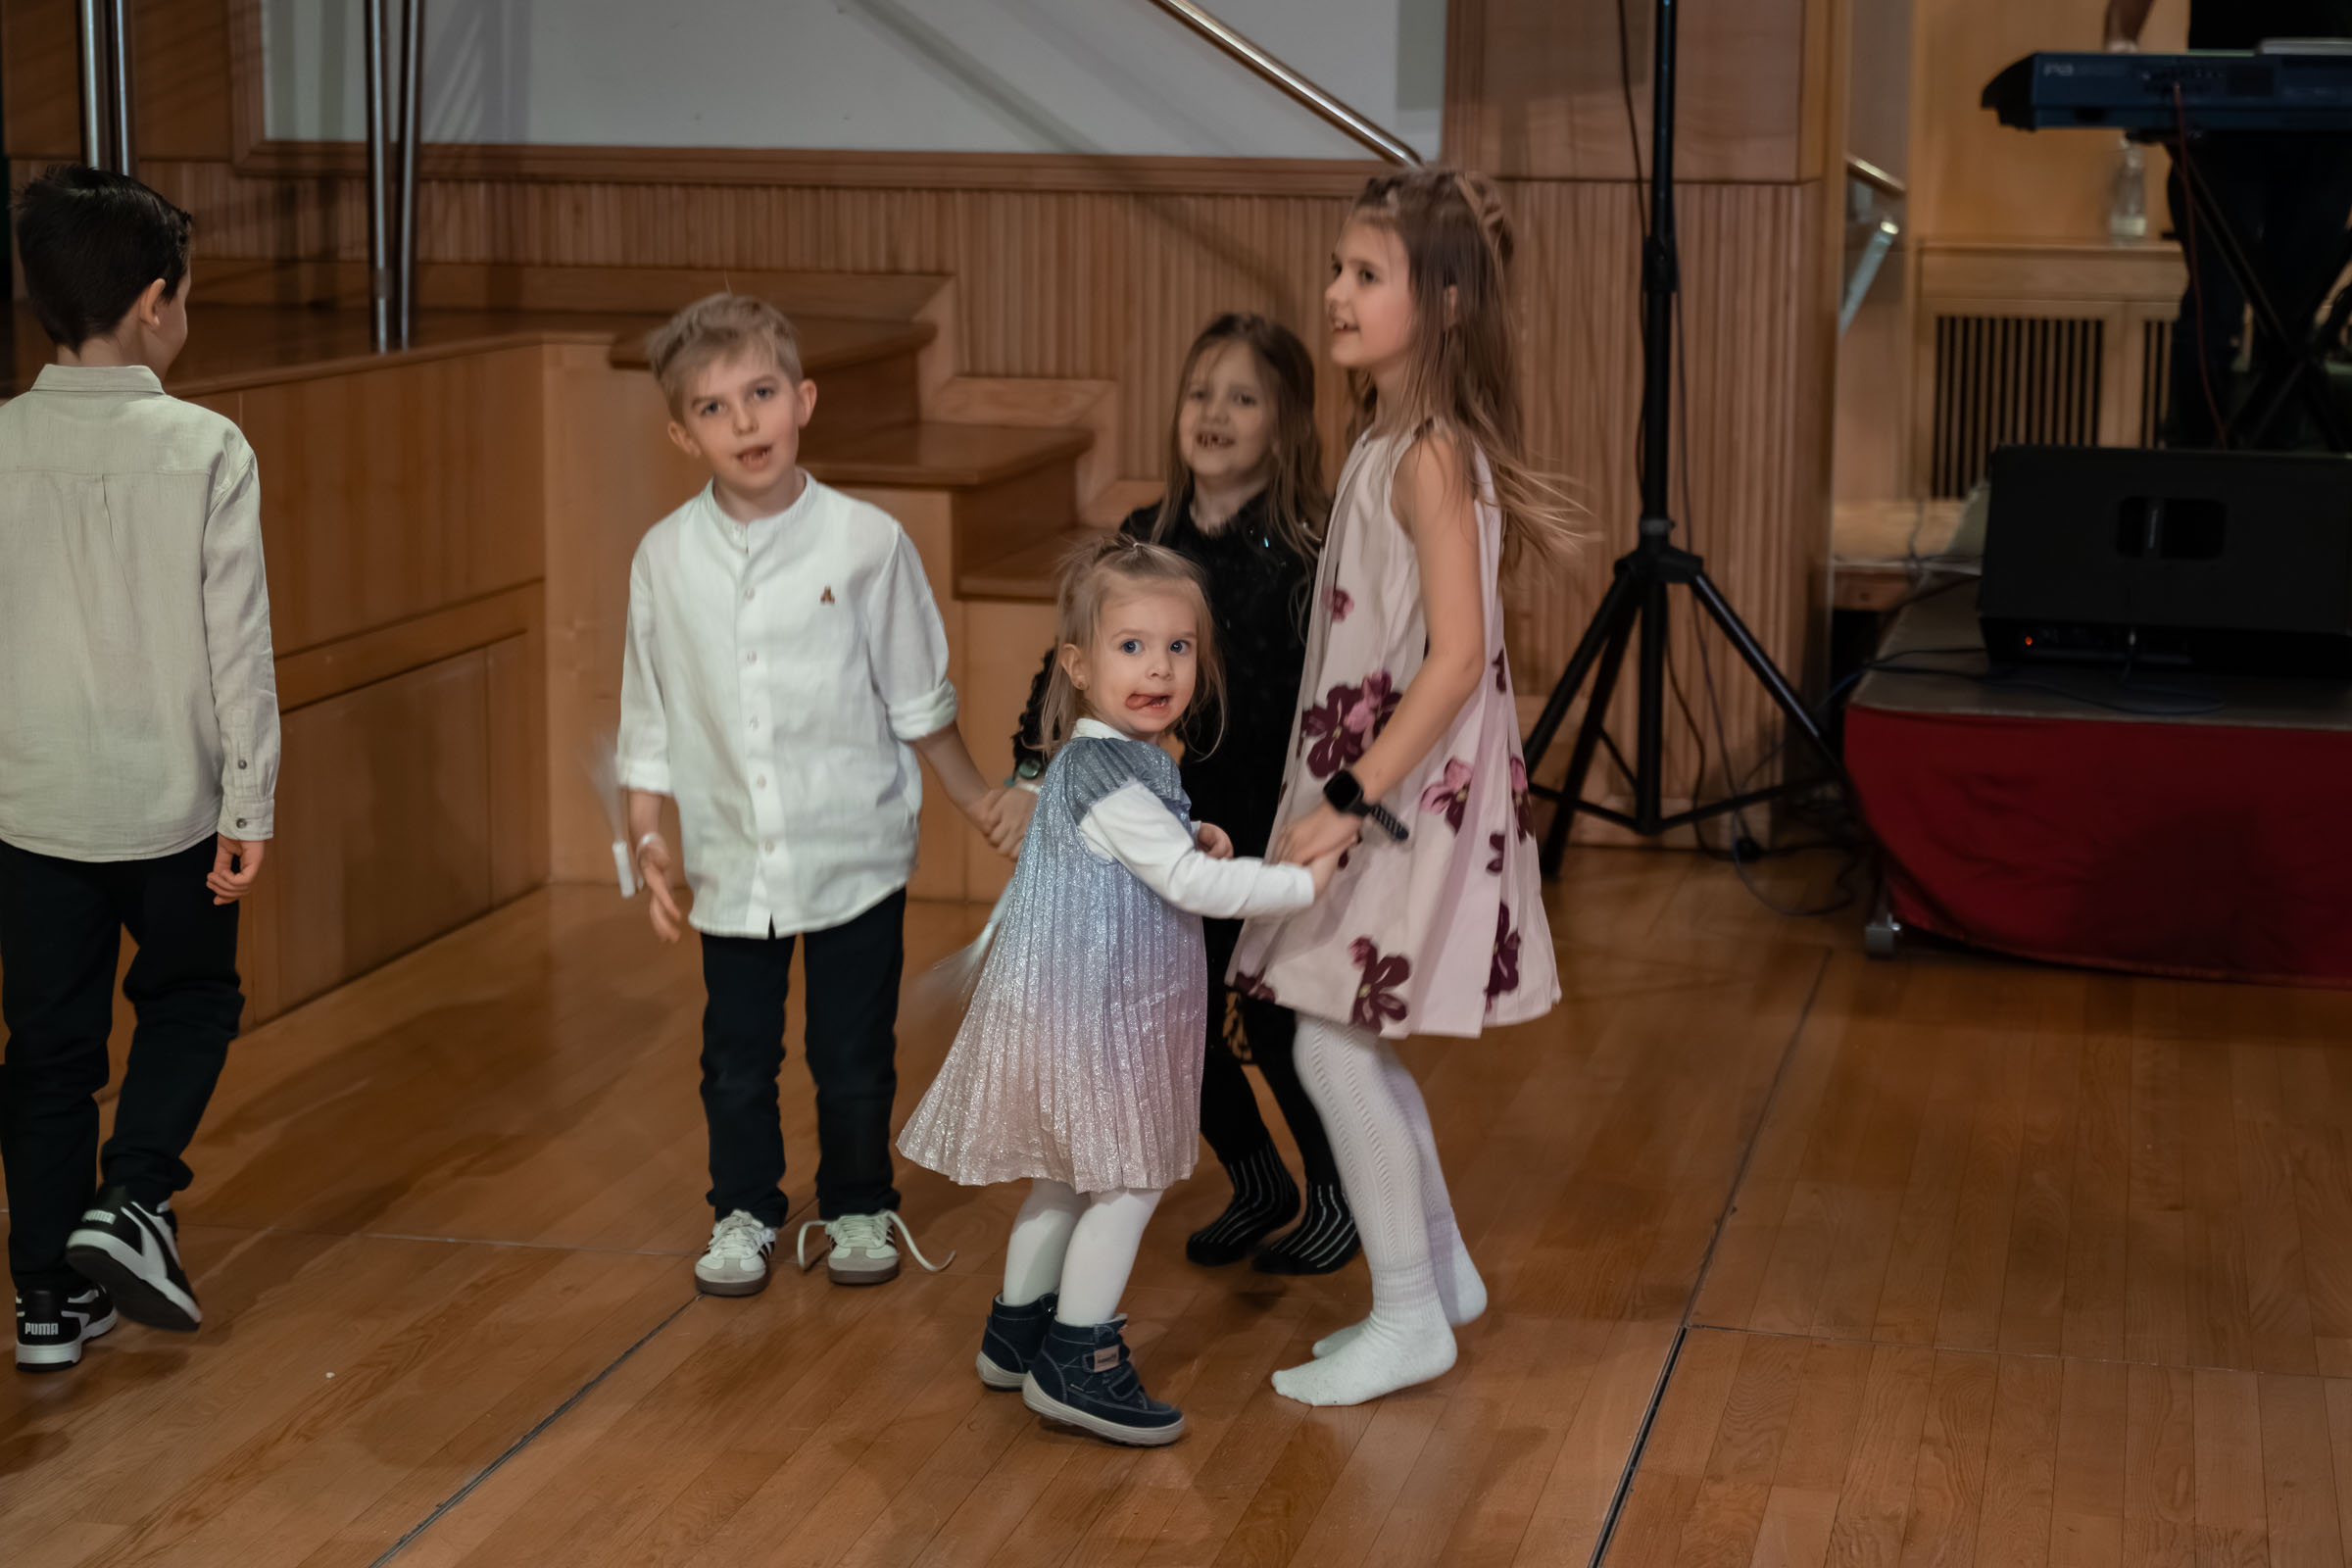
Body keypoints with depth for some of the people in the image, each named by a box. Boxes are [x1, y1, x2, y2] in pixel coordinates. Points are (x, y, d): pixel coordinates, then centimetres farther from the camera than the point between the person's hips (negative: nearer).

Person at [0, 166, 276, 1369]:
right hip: (171, 798, -2)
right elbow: (237, 641, -11)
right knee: (190, 997, 21)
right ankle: (130, 1203, 3)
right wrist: (251, 803, -4)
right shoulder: (206, 450, -12)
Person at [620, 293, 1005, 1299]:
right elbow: (650, 720, 5)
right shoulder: (666, 558, -3)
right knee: (736, 1060, 12)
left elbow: (917, 697, 2)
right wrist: (646, 844, 3)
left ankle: (857, 1208, 31)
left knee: (855, 1058, 10)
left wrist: (975, 799, 6)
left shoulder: (865, 543, -9)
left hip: (855, 855, -1)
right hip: (733, 864, 2)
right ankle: (743, 1211, 32)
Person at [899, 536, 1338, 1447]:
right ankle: (1076, 1364, 5)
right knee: (1127, 1182, -2)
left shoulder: (1120, 759, 9)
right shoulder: (1105, 774, -23)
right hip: (1090, 1014, -10)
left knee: (1066, 1178, 20)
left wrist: (1194, 843, 7)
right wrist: (1304, 883, -17)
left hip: (1092, 1006, 10)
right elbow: (1190, 885, -24)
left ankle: (1018, 1332, 32)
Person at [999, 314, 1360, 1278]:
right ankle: (1255, 1186, 33)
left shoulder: (1311, 548, -14)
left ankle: (1336, 1197, 26)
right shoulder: (1146, 539, 2)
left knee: (1275, 1021, 2)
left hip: (1275, 832, -5)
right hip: (1174, 826, 5)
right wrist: (1034, 771, 0)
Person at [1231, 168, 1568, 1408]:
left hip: (1414, 785, -9)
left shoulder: (1428, 457, -19)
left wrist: (1352, 799, -24)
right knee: (1353, 1048, 15)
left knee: (1332, 1043, -4)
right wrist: (1341, 791, 14)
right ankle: (1439, 1273, 28)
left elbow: (1457, 656, -24)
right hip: (1372, 774, 9)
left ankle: (1410, 1318, 6)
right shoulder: (1392, 439, 9)